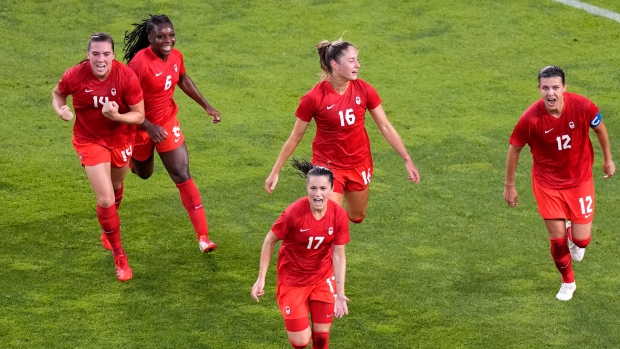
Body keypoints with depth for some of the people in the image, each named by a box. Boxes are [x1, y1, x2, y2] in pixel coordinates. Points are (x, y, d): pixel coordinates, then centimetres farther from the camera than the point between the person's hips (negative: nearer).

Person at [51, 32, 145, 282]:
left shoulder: (127, 77, -26)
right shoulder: (75, 76, -24)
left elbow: (139, 116, -18)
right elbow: (58, 93, 0)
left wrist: (117, 116, -37)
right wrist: (60, 110, -22)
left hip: (120, 138, 2)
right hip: (90, 140, -2)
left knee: (115, 187, 26)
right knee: (105, 199, -11)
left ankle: (109, 228, 60)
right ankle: (119, 257, 6)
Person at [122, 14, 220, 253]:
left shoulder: (176, 56, -9)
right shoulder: (140, 63, -29)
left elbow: (183, 80, 13)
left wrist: (206, 106, 10)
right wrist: (149, 127, -33)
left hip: (168, 123, 4)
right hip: (141, 127, -4)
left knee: (182, 176, -4)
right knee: (144, 173, 22)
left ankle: (203, 236, -6)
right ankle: (130, 158, 62)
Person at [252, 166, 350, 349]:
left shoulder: (339, 215, -18)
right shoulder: (293, 213, -27)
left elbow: (338, 255, -11)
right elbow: (269, 241, -12)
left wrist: (340, 294, -18)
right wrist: (261, 279, -11)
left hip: (323, 278, 3)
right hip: (293, 279, -3)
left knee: (321, 334, 5)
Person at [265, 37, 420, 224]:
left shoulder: (364, 90, -11)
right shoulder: (314, 98, -20)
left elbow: (386, 127, -1)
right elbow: (295, 138, -8)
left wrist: (407, 160, -2)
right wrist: (275, 172, -4)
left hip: (359, 164, 4)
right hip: (328, 166, -4)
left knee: (356, 217, 18)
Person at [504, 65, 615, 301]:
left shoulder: (582, 106, -23)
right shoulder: (530, 119, -25)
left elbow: (599, 128, -1)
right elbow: (514, 149, -8)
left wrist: (608, 159, 12)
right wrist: (509, 186, 0)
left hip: (579, 179, 1)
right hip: (548, 182, -1)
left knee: (581, 240, 0)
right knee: (557, 238, -1)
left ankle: (574, 237, 40)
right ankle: (568, 282, 28)